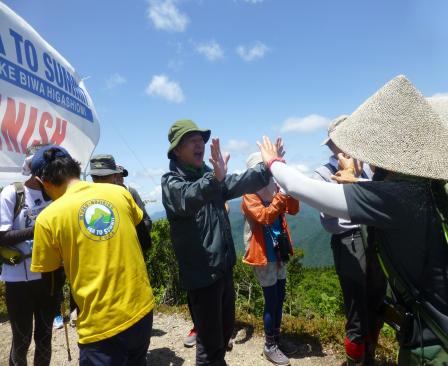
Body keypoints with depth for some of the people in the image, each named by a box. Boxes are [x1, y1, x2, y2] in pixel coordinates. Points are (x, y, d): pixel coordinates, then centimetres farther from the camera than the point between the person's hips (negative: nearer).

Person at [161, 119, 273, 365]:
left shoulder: (209, 176, 10)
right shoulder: (171, 181, -12)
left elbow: (238, 184, -1)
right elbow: (188, 199, -33)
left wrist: (266, 168, -16)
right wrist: (215, 179, -52)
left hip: (224, 267, 7)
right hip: (201, 273, -7)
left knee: (226, 328, 23)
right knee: (210, 342, 4)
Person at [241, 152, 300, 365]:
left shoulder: (273, 189, 8)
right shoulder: (249, 195, -12)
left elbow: (293, 210, 0)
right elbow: (265, 216, -27)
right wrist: (282, 194, -32)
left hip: (278, 252, 7)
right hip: (263, 254, -7)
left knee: (280, 298, 16)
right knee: (271, 301, 1)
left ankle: (277, 338, 33)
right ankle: (269, 346, 19)